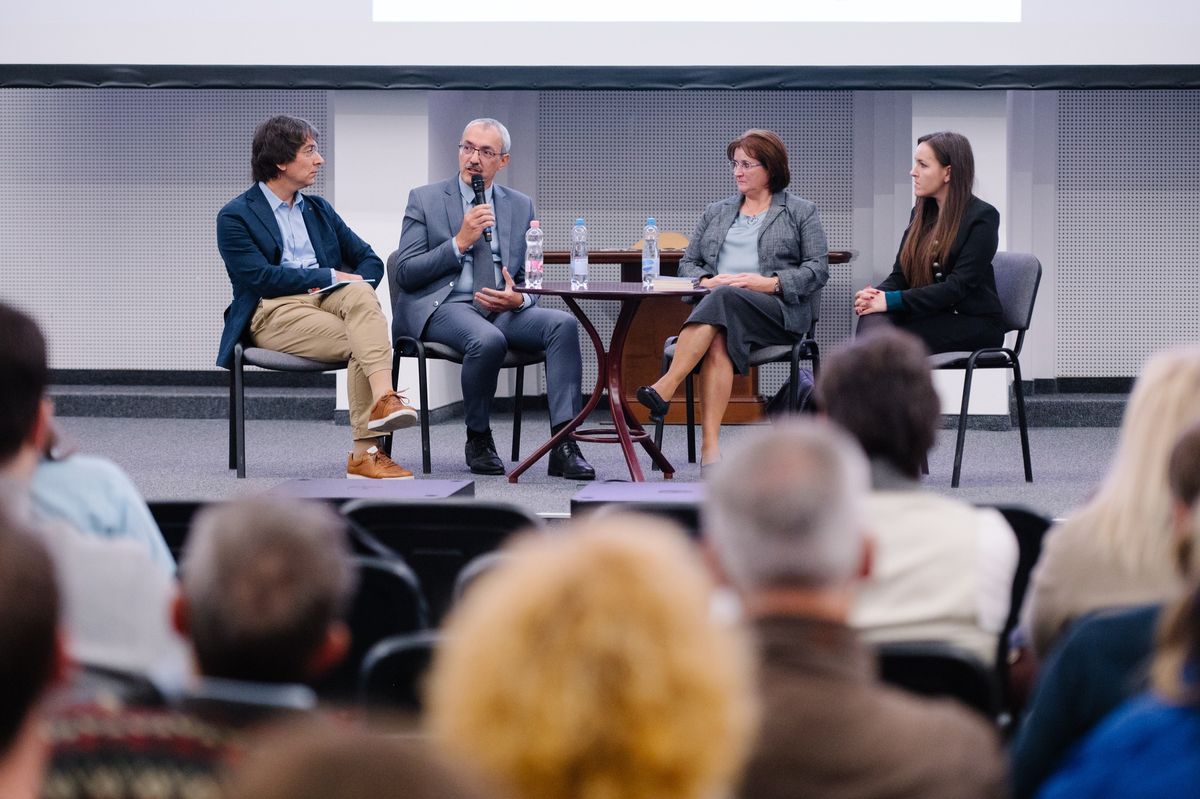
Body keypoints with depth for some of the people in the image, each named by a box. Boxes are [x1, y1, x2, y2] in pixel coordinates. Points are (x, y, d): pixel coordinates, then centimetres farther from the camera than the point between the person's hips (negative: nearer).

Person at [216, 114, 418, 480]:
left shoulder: (318, 209, 24)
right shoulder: (235, 216, 5)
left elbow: (369, 260, 19)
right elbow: (259, 277, -10)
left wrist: (355, 288, -5)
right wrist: (328, 276, -11)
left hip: (326, 298, 4)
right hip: (274, 311, -4)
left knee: (360, 293, -34)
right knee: (361, 343, -31)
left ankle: (384, 400, -49)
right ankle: (363, 453, -36)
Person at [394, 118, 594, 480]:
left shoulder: (521, 206, 17)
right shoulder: (424, 199, 7)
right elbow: (406, 273, -1)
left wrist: (519, 299, -8)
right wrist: (460, 242, -12)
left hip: (504, 310, 4)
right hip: (444, 306, -4)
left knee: (563, 323, -26)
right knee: (488, 339, -37)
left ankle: (564, 444, -29)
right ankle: (478, 439, -12)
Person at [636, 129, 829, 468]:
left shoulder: (801, 212, 14)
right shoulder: (716, 213, 27)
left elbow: (818, 269, 3)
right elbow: (687, 263, 23)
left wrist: (771, 282, -12)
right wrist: (706, 281, -1)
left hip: (777, 310, -3)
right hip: (717, 306, 3)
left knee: (725, 299, -38)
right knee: (718, 343, -36)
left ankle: (665, 388, -50)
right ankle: (710, 449, -49)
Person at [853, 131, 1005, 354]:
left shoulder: (982, 217, -9)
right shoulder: (921, 213, 13)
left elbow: (958, 286, -17)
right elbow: (900, 274, 10)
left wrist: (892, 300, -23)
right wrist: (876, 294, -14)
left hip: (974, 322, -5)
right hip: (930, 316, 5)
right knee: (873, 318, -28)